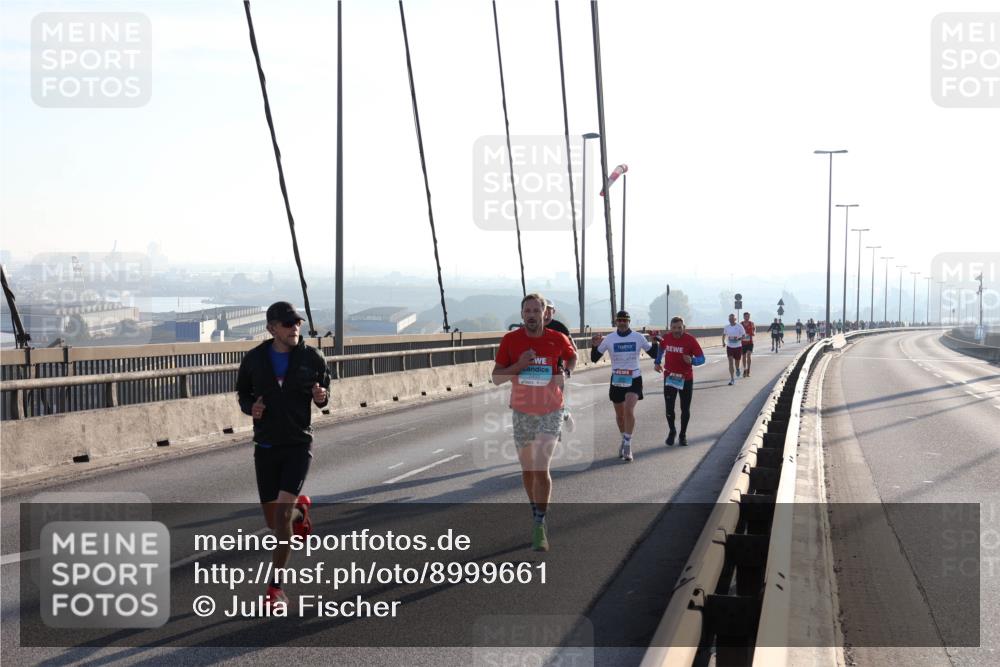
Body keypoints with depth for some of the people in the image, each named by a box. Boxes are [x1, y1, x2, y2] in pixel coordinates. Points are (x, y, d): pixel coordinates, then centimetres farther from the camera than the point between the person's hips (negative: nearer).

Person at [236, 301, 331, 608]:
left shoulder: (312, 358, -3)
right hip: (265, 447, 2)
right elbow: (242, 391, 14)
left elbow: (324, 390, 10)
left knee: (282, 513, -17)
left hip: (298, 445, -2)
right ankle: (299, 510, 46)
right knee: (273, 521, 8)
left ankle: (276, 586, -6)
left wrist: (321, 397, -14)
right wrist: (250, 408, -9)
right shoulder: (254, 359, -1)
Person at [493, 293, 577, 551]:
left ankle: (539, 527, -12)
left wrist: (565, 373, 5)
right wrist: (519, 365, -18)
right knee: (527, 470, 13)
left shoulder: (558, 339, -6)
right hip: (522, 412, 2)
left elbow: (572, 356, 18)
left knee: (541, 469, -15)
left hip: (550, 412, -2)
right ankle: (536, 514, 33)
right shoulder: (510, 340, -6)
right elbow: (496, 378, -6)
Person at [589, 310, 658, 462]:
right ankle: (624, 440, 37)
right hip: (616, 380, 2)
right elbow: (594, 359, 2)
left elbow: (653, 354, 6)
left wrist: (655, 342, -12)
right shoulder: (609, 339, -1)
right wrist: (594, 346, -16)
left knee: (629, 410, -22)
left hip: (634, 379, -2)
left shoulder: (638, 337, -2)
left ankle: (627, 445, -15)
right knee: (620, 415, 13)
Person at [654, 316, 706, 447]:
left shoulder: (690, 340, -14)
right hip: (669, 377, 2)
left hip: (686, 378, -1)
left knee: (685, 409, 8)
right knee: (669, 408, -3)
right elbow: (661, 349, 19)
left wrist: (692, 360, -33)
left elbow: (701, 358, -14)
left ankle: (683, 435, 26)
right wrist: (657, 363, 9)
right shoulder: (666, 338, -5)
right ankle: (672, 432, 21)